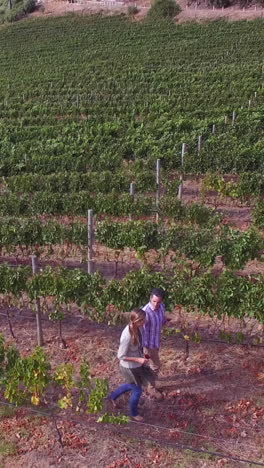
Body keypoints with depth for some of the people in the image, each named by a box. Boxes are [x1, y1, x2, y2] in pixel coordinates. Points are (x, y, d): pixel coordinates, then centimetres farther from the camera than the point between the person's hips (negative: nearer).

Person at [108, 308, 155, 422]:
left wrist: (141, 357, 10)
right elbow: (121, 356, -26)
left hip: (137, 365, 8)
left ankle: (113, 396, 55)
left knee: (132, 385, 30)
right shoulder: (127, 336, -36)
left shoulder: (137, 328, -12)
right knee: (137, 391, 14)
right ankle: (134, 413, 42)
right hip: (129, 367, -8)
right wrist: (138, 360, -27)